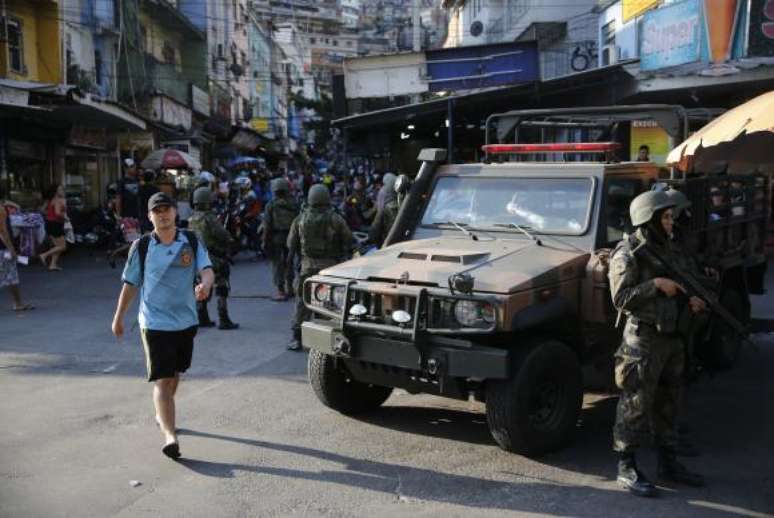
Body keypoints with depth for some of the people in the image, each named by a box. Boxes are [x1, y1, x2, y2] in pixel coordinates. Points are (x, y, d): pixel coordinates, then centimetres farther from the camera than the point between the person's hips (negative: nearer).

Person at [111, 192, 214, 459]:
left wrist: (205, 284, -34)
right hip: (155, 323, -3)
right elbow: (130, 284, 3)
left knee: (175, 374, 20)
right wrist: (119, 317, 8)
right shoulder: (142, 246, -4)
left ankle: (162, 415, 44)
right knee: (161, 379, -9)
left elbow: (207, 270, -10)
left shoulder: (191, 241, -1)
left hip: (186, 320, 3)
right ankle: (169, 435, -14)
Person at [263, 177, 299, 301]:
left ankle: (281, 291, -4)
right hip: (290, 236, 4)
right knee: (288, 262, 17)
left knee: (277, 263, -1)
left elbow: (267, 225, -9)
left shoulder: (271, 205, -8)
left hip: (276, 237, -4)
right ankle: (289, 287, 27)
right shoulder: (293, 204, 1)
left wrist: (265, 241, -4)